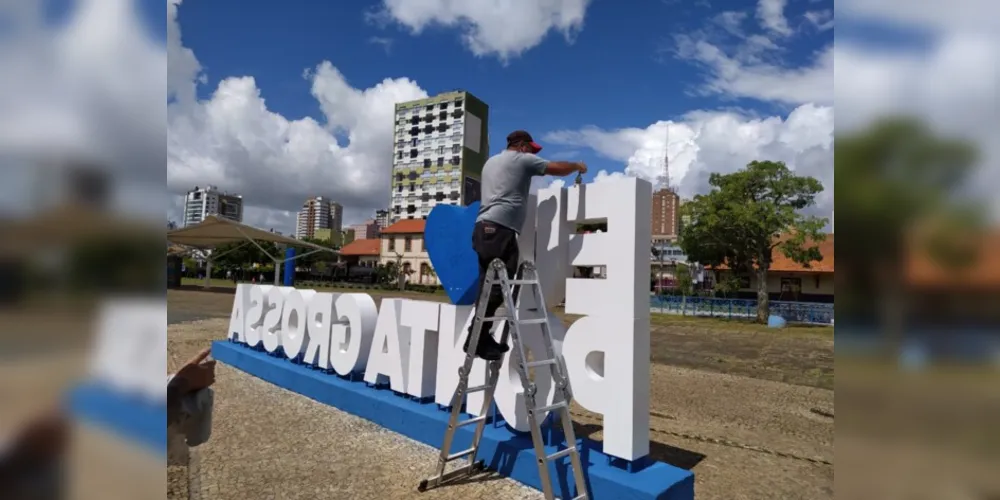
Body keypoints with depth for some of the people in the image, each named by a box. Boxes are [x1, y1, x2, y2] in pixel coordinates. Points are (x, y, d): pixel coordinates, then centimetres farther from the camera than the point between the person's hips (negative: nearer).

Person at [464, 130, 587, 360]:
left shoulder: (491, 161, 32)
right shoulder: (521, 159, 7)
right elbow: (557, 168, 4)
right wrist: (577, 166, 22)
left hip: (485, 227, 9)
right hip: (499, 228, -9)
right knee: (497, 284, -12)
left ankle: (481, 338, 8)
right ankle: (476, 339, -14)